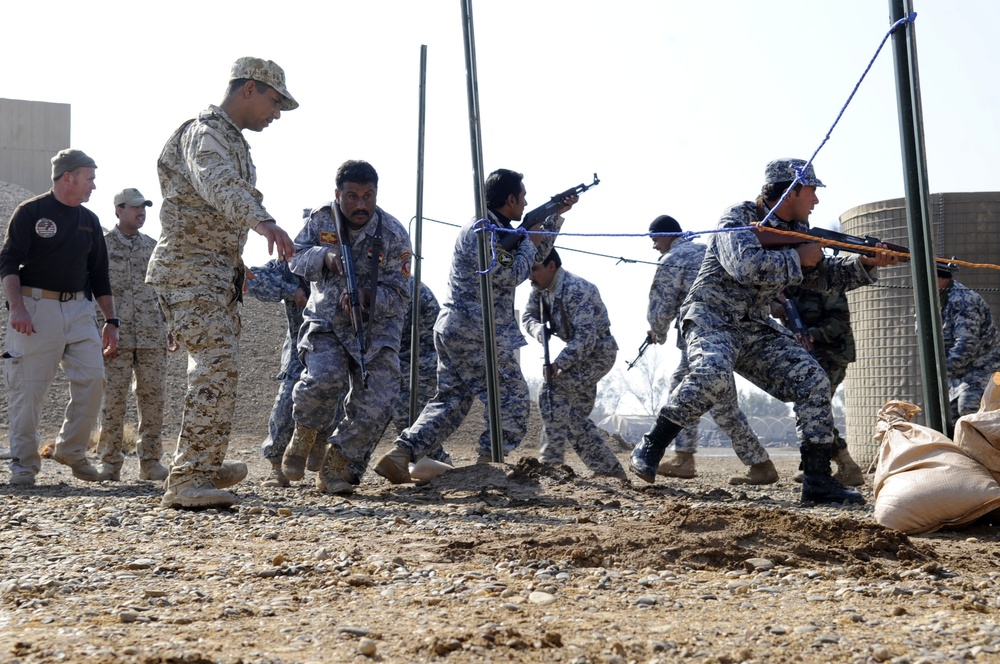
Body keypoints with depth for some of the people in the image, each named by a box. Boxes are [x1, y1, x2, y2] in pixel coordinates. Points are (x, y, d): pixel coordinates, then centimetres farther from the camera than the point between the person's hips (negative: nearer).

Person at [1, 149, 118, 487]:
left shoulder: (89, 221, 16)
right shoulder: (30, 212, -2)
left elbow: (99, 275, 20)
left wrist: (111, 321, 16)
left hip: (79, 309, 5)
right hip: (36, 309, -5)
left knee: (92, 378, -6)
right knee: (28, 387, -5)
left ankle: (71, 450, 10)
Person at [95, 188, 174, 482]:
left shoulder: (153, 247, 15)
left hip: (153, 336, 4)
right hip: (116, 335, -4)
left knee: (153, 397, 2)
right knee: (114, 398, -4)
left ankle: (150, 460, 9)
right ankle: (110, 463, 2)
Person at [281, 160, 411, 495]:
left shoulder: (393, 235, -10)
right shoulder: (321, 219, -2)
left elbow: (399, 298, -11)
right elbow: (296, 259, -4)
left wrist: (367, 298, -31)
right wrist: (325, 256, -24)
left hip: (377, 327, 0)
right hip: (327, 323, 0)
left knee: (376, 404, -15)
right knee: (324, 377, -29)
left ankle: (336, 469, 2)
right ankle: (304, 434, 1)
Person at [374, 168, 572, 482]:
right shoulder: (481, 230, -14)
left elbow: (536, 253, 27)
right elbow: (510, 276, -17)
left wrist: (556, 215, 21)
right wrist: (530, 241, -3)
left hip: (452, 329, 10)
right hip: (475, 334, -10)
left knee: (451, 401, 11)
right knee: (512, 401, -2)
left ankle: (400, 454, 1)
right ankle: (487, 465, -3)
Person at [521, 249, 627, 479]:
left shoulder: (575, 290, -28)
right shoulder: (540, 288, -2)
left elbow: (586, 337, -32)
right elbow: (528, 316, 7)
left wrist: (558, 363, -35)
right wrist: (538, 330, -16)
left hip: (599, 351, -10)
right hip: (581, 351, 10)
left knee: (552, 392, -20)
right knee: (575, 415, 10)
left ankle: (551, 459, -17)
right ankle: (609, 468, 17)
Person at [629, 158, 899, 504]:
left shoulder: (795, 231, 13)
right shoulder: (738, 218, -11)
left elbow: (823, 275, 21)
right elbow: (745, 266, -28)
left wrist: (866, 263, 6)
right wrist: (797, 258, -19)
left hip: (756, 330, 8)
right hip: (711, 319, -8)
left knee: (814, 382, -6)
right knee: (713, 373, -37)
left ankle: (818, 480, -3)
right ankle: (649, 449, -23)